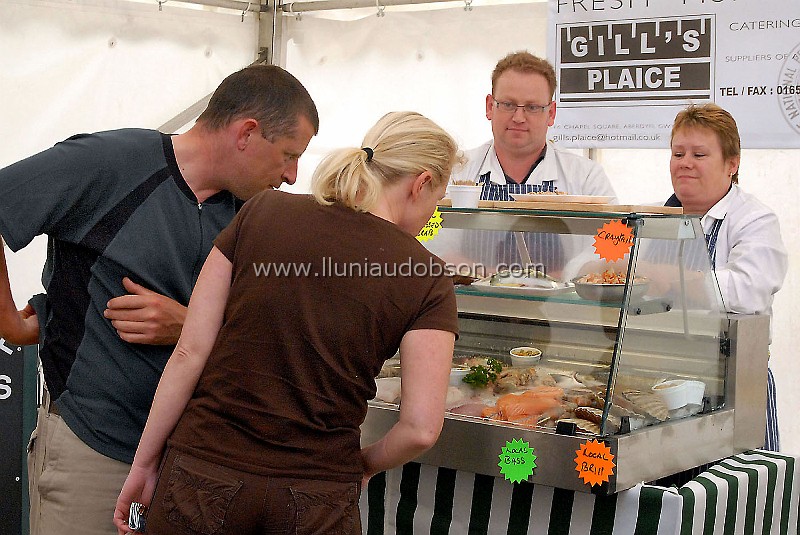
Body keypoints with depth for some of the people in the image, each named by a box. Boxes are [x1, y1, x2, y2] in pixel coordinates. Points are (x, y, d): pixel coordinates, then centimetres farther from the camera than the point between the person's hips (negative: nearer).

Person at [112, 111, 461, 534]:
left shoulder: (263, 212, 0)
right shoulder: (427, 282, -4)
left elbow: (189, 352, -2)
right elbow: (420, 428, -11)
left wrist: (144, 463, 5)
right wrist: (364, 464, 9)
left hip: (201, 480, 2)